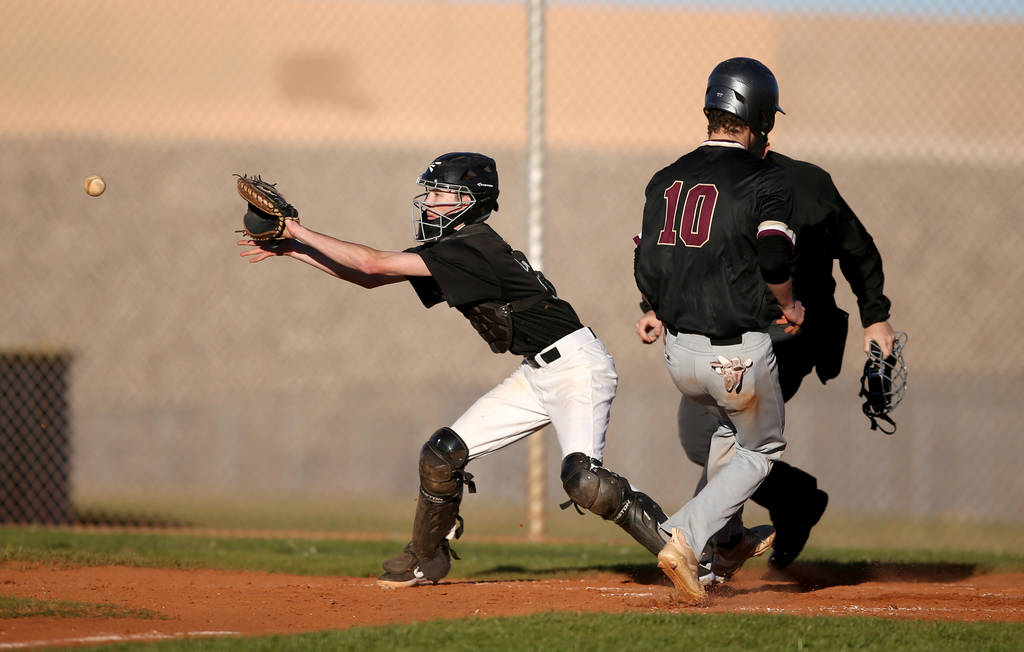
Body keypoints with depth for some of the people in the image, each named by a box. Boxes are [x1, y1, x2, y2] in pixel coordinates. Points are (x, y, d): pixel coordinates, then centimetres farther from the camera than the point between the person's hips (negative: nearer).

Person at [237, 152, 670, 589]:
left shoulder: (472, 249, -21)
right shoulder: (450, 247, 8)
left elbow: (374, 264, -22)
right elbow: (371, 277, 13)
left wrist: (299, 232, -14)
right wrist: (291, 250, 9)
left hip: (577, 367, -10)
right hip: (536, 373, 10)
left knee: (582, 481, -27)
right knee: (443, 453, 5)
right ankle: (427, 559, 22)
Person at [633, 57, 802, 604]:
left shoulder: (666, 180, 8)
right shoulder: (766, 180, -9)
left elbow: (648, 266, 7)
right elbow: (774, 255, -22)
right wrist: (788, 305, -2)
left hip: (679, 352, 6)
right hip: (740, 353, -6)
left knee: (729, 425, 34)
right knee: (760, 449, 16)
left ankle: (728, 538, 40)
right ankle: (686, 538, -4)